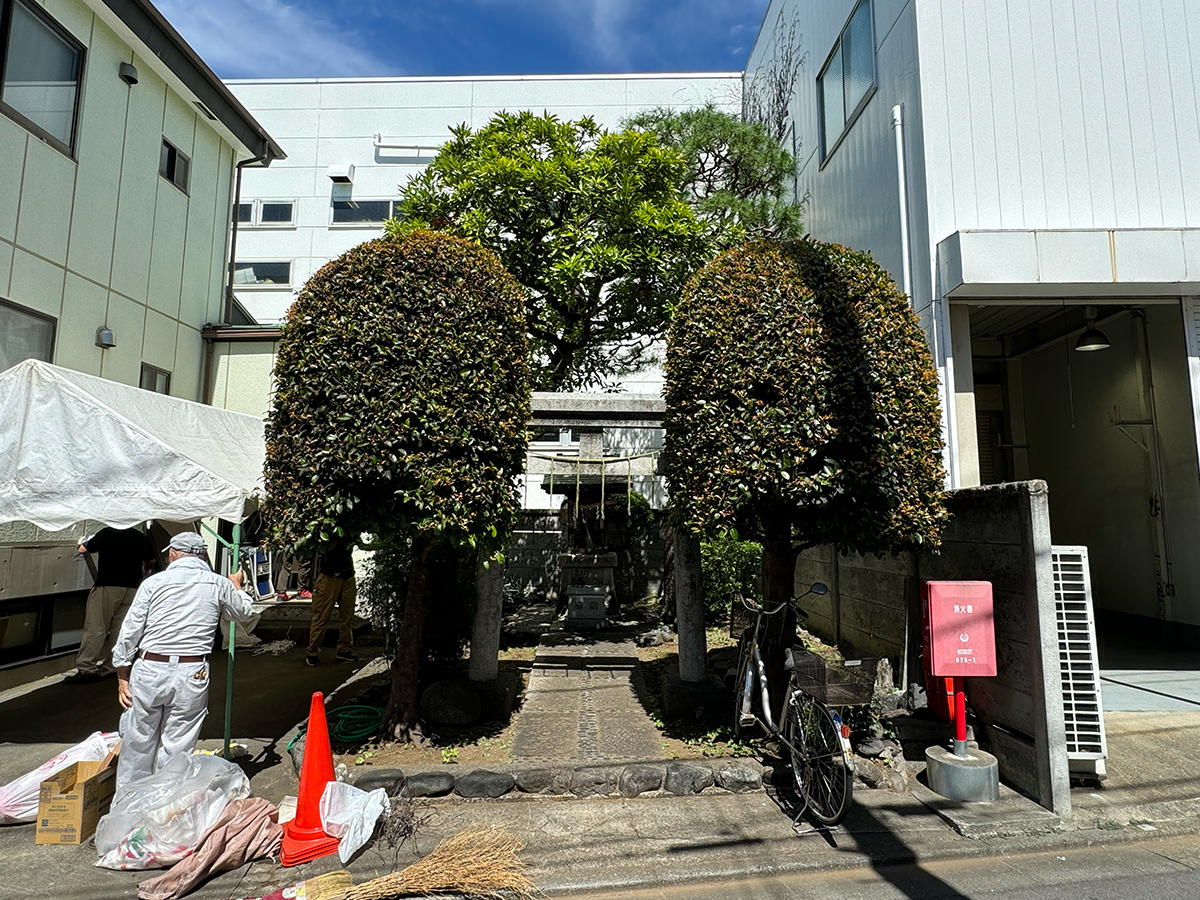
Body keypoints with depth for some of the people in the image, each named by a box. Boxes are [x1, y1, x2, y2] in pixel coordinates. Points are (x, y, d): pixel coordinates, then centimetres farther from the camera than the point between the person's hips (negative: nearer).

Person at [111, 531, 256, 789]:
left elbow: (129, 632, 2)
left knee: (137, 744, 15)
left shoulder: (154, 582, 1)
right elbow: (245, 612, 21)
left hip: (149, 670, 0)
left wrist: (122, 676, 11)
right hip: (193, 674, 0)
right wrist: (237, 587, 39)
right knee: (177, 749, 9)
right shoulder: (219, 585, 3)